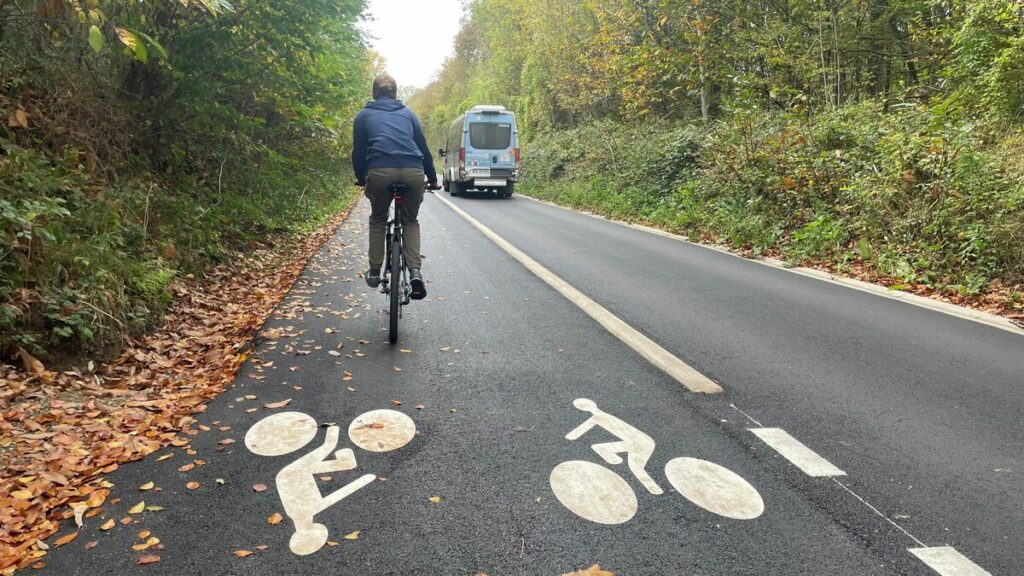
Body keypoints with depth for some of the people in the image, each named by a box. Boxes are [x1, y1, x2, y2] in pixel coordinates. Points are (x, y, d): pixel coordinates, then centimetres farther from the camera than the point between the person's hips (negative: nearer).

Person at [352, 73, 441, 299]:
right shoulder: (408, 113, 24)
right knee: (410, 221, 20)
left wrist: (361, 179, 34)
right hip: (413, 172, 1)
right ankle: (415, 271, 0)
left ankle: (374, 272, 22)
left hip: (379, 172, -1)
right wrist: (433, 179, 33)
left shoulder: (364, 115, 20)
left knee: (378, 219, 24)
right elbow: (423, 148, 25)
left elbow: (358, 151, 19)